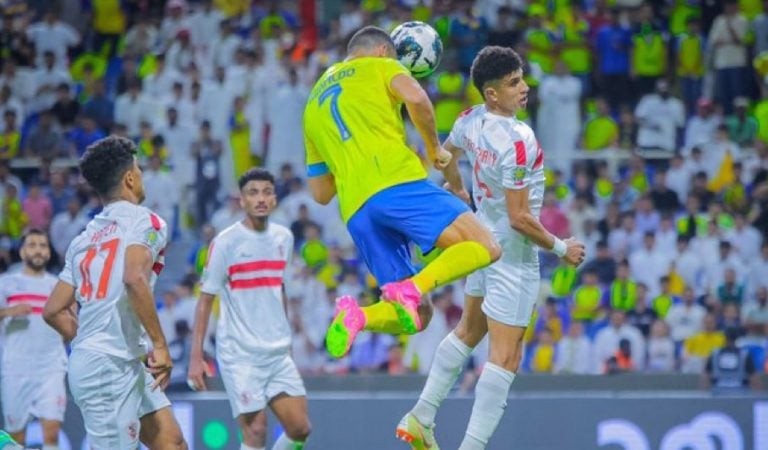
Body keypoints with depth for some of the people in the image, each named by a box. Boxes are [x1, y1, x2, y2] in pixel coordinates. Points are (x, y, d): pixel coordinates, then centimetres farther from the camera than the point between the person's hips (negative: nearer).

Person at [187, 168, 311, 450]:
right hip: (239, 353, -5)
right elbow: (205, 300, -6)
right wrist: (196, 357, -10)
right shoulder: (225, 242, -8)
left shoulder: (284, 238, 7)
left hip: (278, 352, 5)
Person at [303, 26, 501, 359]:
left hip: (356, 213, 6)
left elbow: (321, 194, 30)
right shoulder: (379, 66, 17)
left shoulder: (313, 104, 32)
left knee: (418, 315, 9)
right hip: (397, 183, -6)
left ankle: (356, 316, -21)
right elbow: (416, 98, -7)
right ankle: (413, 288, -34)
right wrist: (434, 148, 7)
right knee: (485, 248, -10)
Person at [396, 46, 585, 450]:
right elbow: (519, 218, -26)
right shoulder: (517, 141, -28)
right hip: (513, 253, -9)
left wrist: (456, 190, 42)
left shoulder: (470, 121, -3)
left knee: (469, 330, 27)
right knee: (505, 356, -4)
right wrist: (560, 249, -11)